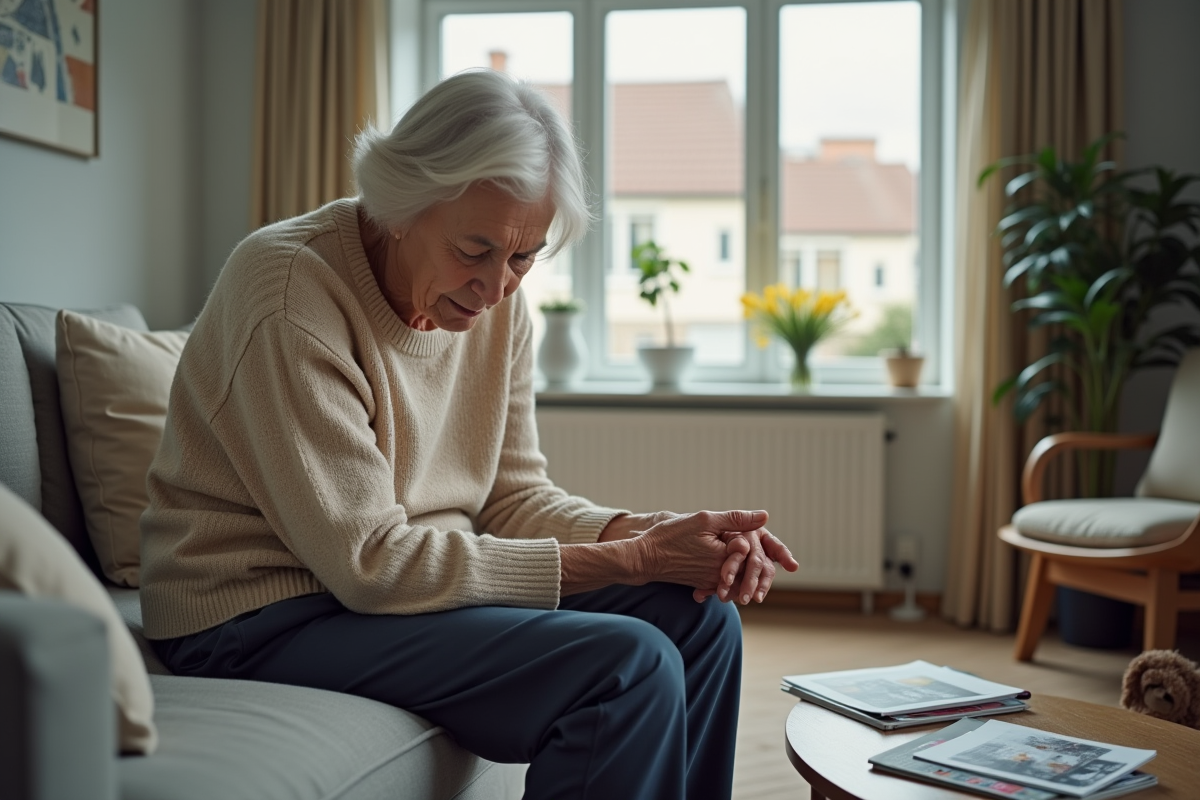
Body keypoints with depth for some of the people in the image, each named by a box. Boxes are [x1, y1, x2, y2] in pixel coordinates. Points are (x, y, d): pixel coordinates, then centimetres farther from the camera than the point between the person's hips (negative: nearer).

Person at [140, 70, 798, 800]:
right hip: (265, 616, -7)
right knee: (627, 666, -23)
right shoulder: (291, 294, -22)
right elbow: (369, 560, -24)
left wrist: (652, 534, -16)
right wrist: (627, 560, -24)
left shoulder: (497, 300, 1)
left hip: (418, 576, 8)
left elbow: (514, 498, 4)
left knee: (700, 617, -3)